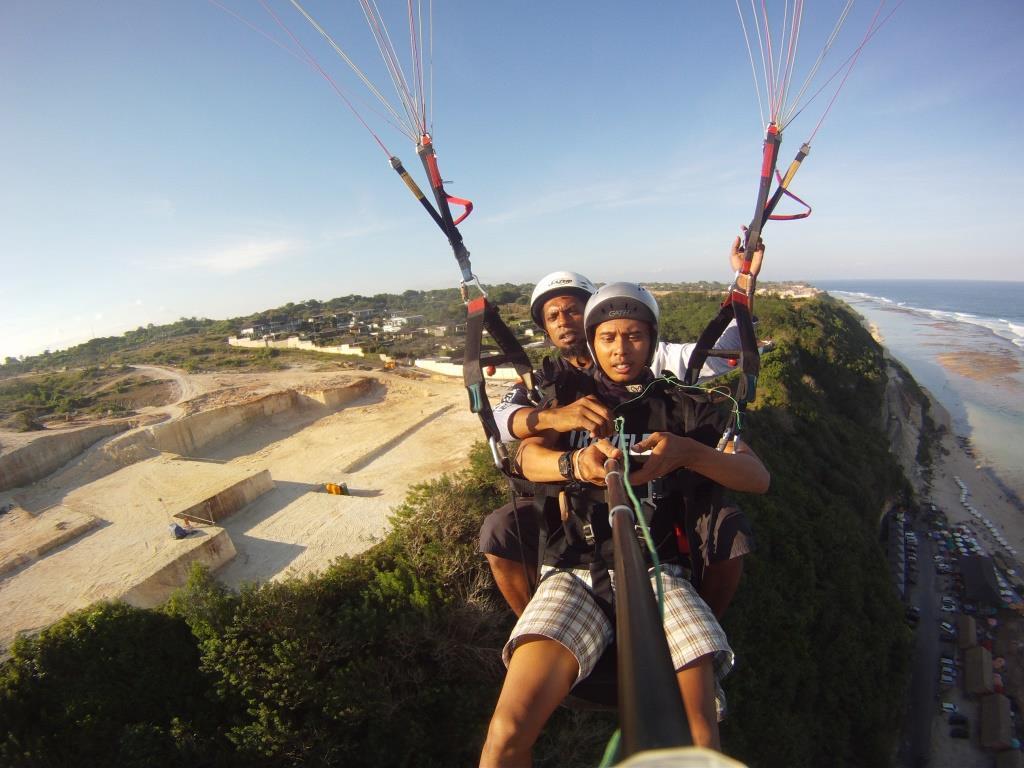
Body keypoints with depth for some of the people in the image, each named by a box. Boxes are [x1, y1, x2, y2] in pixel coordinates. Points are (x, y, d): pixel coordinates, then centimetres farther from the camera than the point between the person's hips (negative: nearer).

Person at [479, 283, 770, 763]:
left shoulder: (682, 407, 11)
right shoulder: (568, 393, 11)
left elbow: (757, 478, 2)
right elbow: (529, 457, -6)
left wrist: (688, 452, -18)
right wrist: (575, 463, -29)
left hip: (657, 571, 1)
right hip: (575, 572, 0)